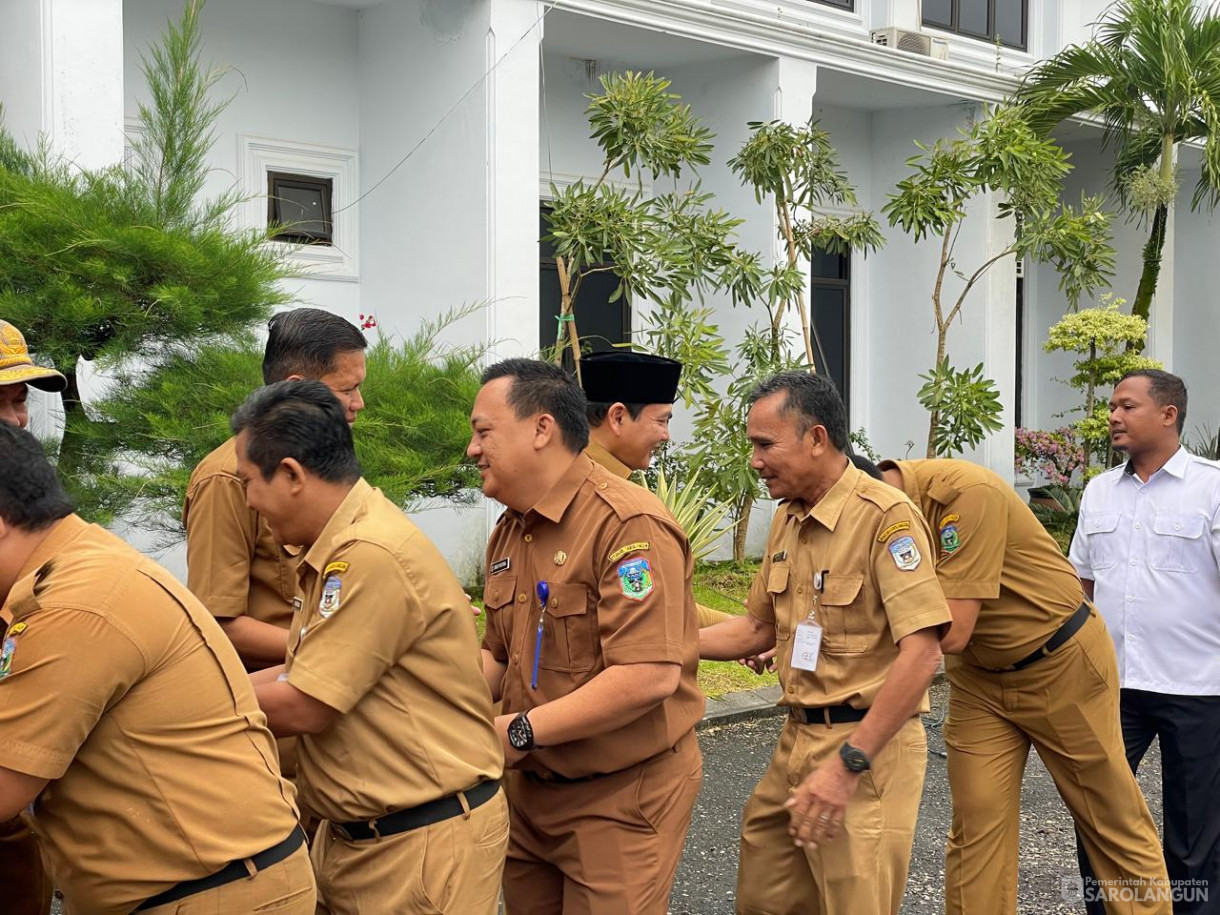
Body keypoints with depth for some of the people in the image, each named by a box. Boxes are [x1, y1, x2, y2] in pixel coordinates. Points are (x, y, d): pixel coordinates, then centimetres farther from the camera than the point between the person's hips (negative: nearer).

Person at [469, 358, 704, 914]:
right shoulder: (509, 531, 8)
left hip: (622, 798, -8)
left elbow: (650, 677, -29)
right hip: (530, 787, 8)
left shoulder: (629, 524, -22)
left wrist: (521, 730, -22)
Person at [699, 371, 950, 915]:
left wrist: (848, 764, -24)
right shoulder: (787, 519, 10)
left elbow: (920, 653, -22)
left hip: (866, 747, -8)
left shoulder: (886, 516, -16)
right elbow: (758, 628, 20)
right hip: (797, 740, 8)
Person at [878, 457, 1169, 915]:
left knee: (1114, 821, 9)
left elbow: (950, 632, -33)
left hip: (1062, 663, -6)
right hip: (979, 677, 6)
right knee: (976, 825, 1)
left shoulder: (966, 492, -31)